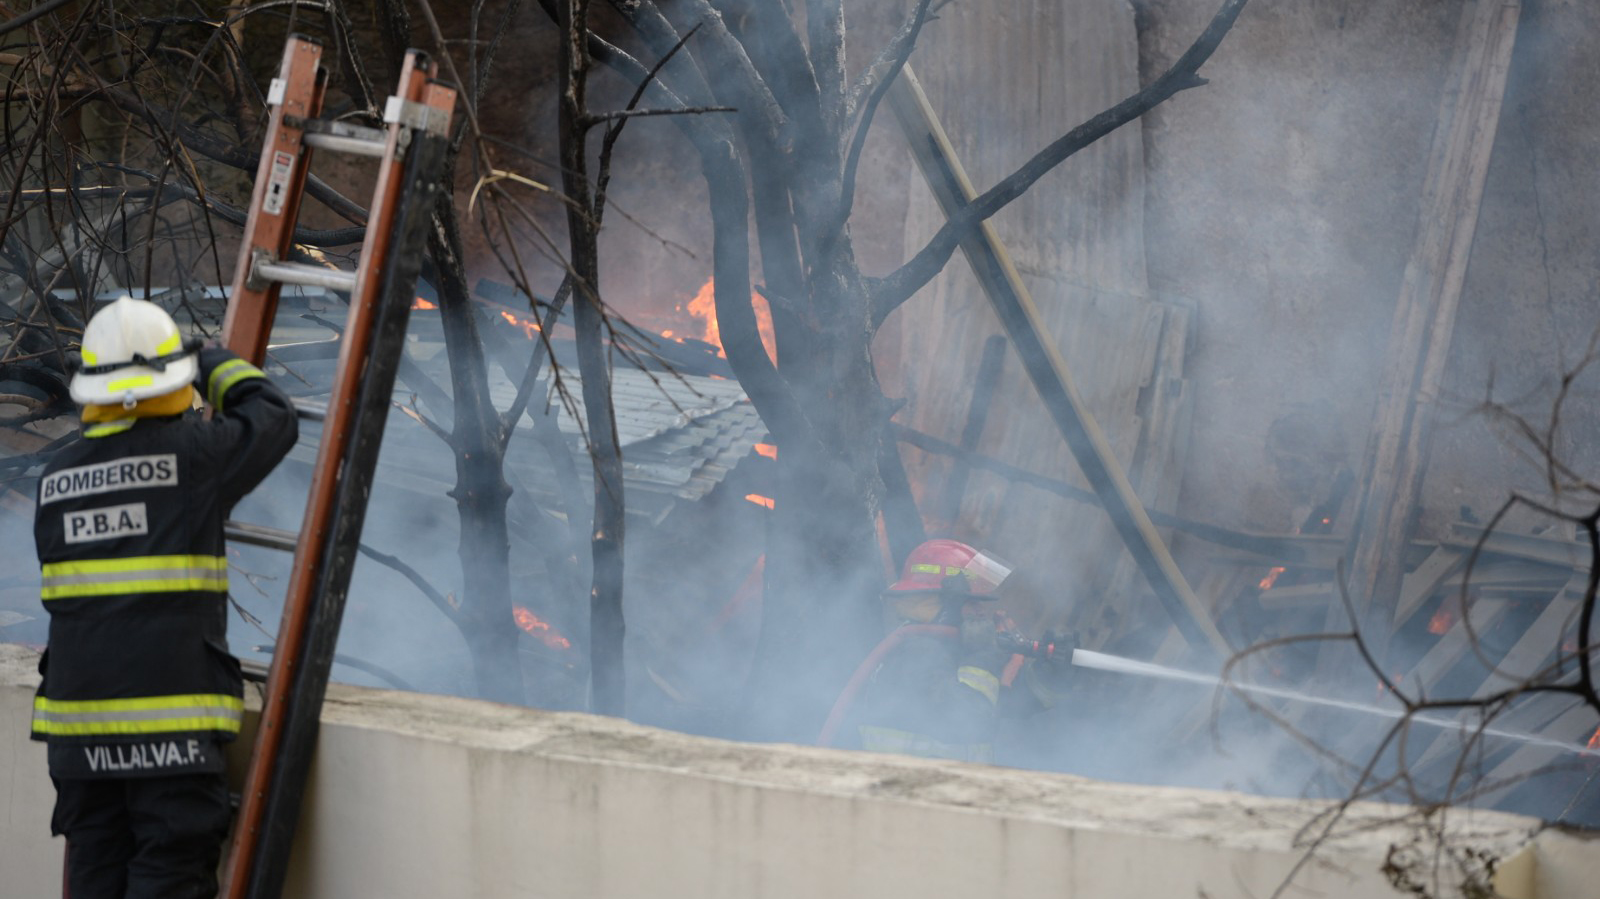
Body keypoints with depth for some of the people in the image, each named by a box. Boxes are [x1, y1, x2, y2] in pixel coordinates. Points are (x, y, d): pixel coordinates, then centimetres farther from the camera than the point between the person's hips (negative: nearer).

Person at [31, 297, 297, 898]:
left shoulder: (56, 476, 9)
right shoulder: (192, 452, -8)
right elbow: (273, 418, 8)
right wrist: (222, 369, 25)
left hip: (78, 713, 5)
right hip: (169, 717, -5)